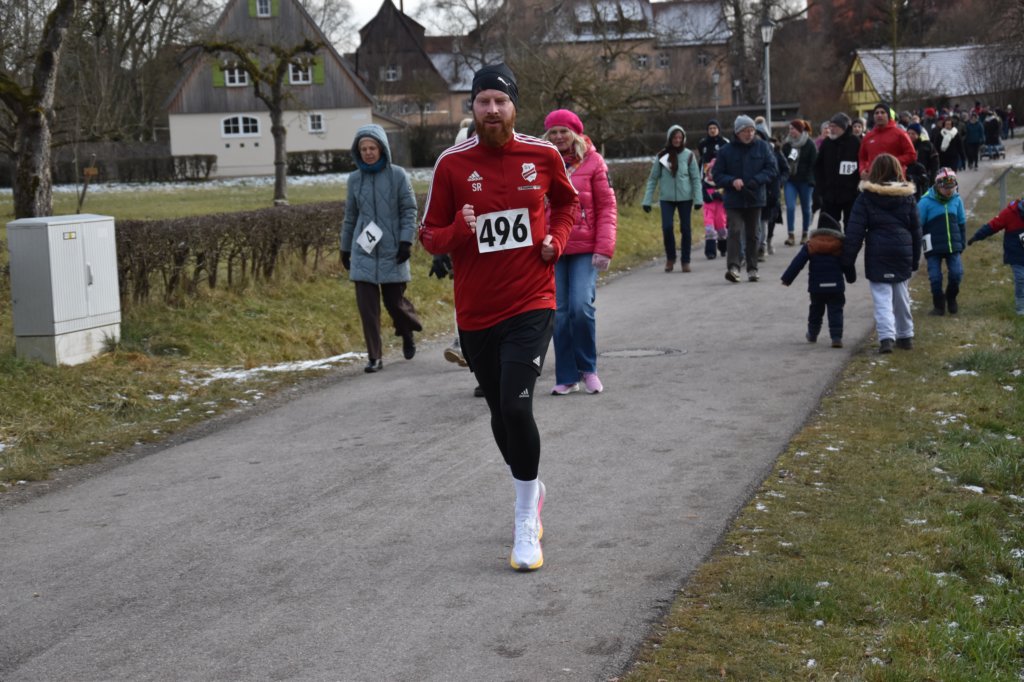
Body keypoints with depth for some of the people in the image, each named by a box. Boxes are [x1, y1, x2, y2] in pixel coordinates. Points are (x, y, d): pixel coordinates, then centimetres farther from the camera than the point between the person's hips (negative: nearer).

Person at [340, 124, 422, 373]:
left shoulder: (398, 175, -2)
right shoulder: (355, 179, 7)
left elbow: (409, 210, -1)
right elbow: (350, 217, 15)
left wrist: (406, 241, -11)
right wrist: (345, 248, 18)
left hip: (392, 251, -2)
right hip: (363, 252, 2)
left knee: (394, 300, 6)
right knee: (367, 305, -4)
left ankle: (407, 334, 38)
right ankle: (374, 357, 4)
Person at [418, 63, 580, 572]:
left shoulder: (543, 155, -1)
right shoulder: (452, 163, -3)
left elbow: (567, 201, 19)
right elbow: (430, 235, 1)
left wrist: (557, 239, 1)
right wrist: (458, 230, -20)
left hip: (531, 304, -2)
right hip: (475, 311, 2)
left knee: (516, 406, -17)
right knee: (501, 414, 14)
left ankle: (526, 522, -2)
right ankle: (531, 490, 42)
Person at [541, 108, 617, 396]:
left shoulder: (592, 162, 0)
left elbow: (607, 207, -1)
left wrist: (604, 248, -8)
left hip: (585, 249, -2)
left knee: (581, 307, -12)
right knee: (561, 313, 2)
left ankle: (588, 368, 10)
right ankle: (567, 377, 12)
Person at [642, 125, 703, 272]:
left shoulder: (688, 155, 1)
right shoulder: (661, 156, 3)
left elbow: (696, 178, 1)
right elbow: (653, 179, 4)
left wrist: (698, 199, -8)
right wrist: (647, 200, -1)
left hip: (685, 198, 0)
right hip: (666, 198, 0)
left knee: (685, 229, 3)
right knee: (667, 227, -11)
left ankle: (685, 261, 15)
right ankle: (670, 258, 9)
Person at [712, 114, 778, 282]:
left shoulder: (763, 147, 2)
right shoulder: (726, 150, -1)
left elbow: (772, 169, 0)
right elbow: (717, 175, 1)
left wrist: (756, 181, -16)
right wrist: (732, 181, -17)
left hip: (755, 199, 2)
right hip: (734, 200, -2)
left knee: (752, 235, 10)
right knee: (735, 231, -15)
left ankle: (752, 269, 17)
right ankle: (733, 267, -21)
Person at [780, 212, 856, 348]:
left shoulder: (810, 246, 0)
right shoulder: (840, 246, 1)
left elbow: (797, 263, -2)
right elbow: (848, 266, 8)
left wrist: (787, 278, 3)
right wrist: (851, 278, 28)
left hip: (816, 287, 1)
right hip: (836, 286, -1)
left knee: (816, 310, 19)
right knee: (835, 311, 1)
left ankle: (812, 335, 30)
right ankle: (836, 337, -10)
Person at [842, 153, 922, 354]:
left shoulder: (866, 197, -5)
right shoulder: (907, 196, 5)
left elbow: (855, 230, -7)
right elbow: (916, 229, 10)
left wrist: (848, 260, -3)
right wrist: (915, 258, 18)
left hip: (877, 254, -3)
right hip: (903, 252, 3)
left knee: (882, 298, -4)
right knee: (902, 296, 17)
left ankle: (886, 337, -19)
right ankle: (905, 335, 27)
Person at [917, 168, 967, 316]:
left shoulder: (957, 200, 0)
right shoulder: (926, 202, -12)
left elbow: (962, 223, 13)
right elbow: (918, 225, -7)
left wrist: (963, 242, 13)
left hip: (953, 246, 3)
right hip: (934, 248, -3)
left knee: (957, 274, -3)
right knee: (935, 278, 0)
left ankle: (951, 298, 24)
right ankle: (939, 306, 17)